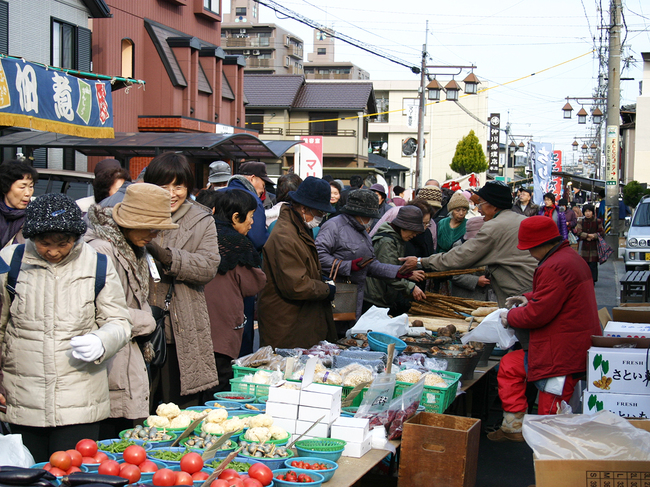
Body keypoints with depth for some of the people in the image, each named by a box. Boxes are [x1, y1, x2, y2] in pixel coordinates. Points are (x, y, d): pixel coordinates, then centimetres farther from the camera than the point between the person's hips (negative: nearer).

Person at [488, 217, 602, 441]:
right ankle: (514, 427, 20)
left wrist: (510, 317, -4)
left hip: (563, 355, -12)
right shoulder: (569, 257, 12)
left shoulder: (555, 268, -23)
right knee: (509, 364, 18)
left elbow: (538, 313, -22)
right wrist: (529, 298, 13)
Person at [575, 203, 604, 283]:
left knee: (593, 264, -1)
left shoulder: (598, 221, 4)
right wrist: (587, 235, -18)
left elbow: (601, 233, 3)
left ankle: (592, 280, 6)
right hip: (583, 246, 1)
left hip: (594, 246, 0)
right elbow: (578, 232, -5)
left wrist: (593, 236, -11)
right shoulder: (581, 221, 5)